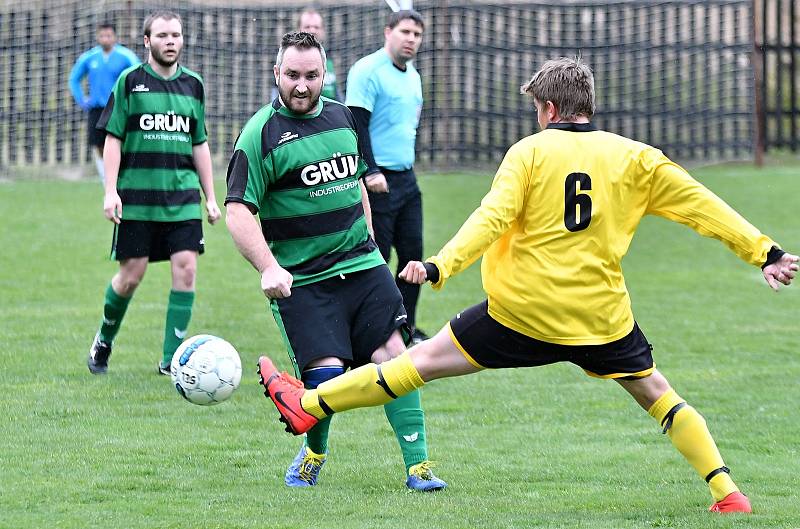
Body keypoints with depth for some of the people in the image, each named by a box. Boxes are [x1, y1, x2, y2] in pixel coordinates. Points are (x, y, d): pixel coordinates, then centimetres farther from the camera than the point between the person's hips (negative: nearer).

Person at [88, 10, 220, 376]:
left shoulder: (193, 85, 10)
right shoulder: (130, 82, -1)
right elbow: (113, 138, -2)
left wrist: (210, 197, 14)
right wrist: (110, 191, -10)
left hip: (183, 198, 3)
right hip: (136, 198, -3)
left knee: (186, 269, -9)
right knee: (131, 275, 0)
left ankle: (171, 359, -3)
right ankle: (104, 340, 27)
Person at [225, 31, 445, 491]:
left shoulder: (342, 117, 10)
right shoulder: (261, 134, -8)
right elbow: (238, 213, -13)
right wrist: (269, 268, -26)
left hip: (362, 266, 5)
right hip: (300, 281, -5)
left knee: (393, 354, -8)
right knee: (327, 374, -14)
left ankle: (419, 466, -3)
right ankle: (313, 455, 16)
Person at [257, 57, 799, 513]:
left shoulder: (530, 151, -2)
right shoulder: (634, 158, 4)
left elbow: (492, 219, -15)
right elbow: (700, 205, 5)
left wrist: (440, 266, -21)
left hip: (522, 311, -2)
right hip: (602, 317, 2)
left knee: (424, 360, 7)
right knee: (656, 393, 16)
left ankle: (310, 405, 13)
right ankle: (726, 491, 6)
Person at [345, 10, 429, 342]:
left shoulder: (412, 76, 16)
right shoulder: (367, 70, -11)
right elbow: (356, 124, -17)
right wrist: (371, 171, -23)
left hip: (406, 178, 8)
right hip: (377, 181, -8)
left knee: (412, 253, 6)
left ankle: (407, 328, 15)